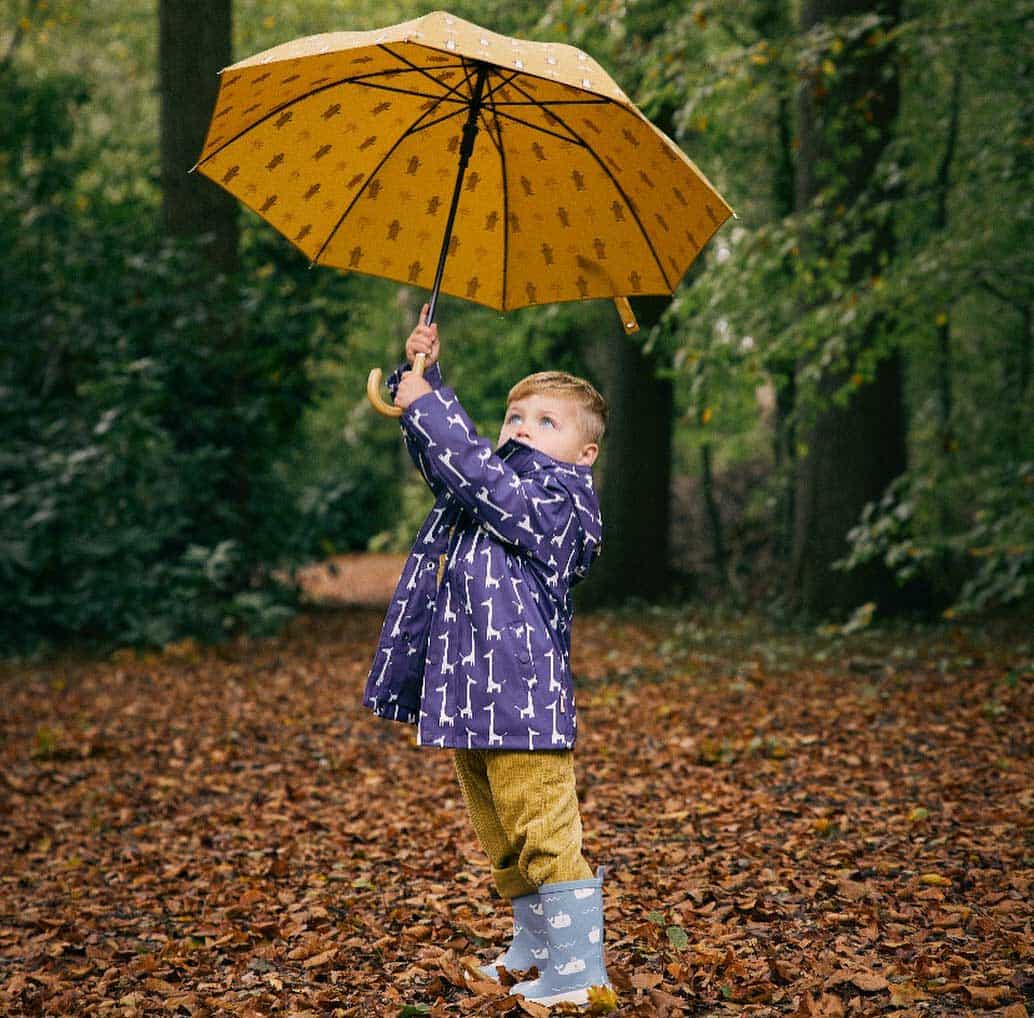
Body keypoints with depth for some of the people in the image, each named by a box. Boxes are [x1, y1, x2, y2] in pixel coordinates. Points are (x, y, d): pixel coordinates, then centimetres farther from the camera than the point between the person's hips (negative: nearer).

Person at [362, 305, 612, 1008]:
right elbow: (438, 450, 24)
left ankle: (580, 971, -1)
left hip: (520, 697, -9)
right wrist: (423, 371, 11)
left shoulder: (563, 500, -9)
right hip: (466, 694, 9)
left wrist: (426, 403, -17)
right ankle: (535, 948, 34)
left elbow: (481, 475, -22)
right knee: (502, 842, 20)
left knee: (545, 836, -7)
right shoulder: (501, 481, 17)